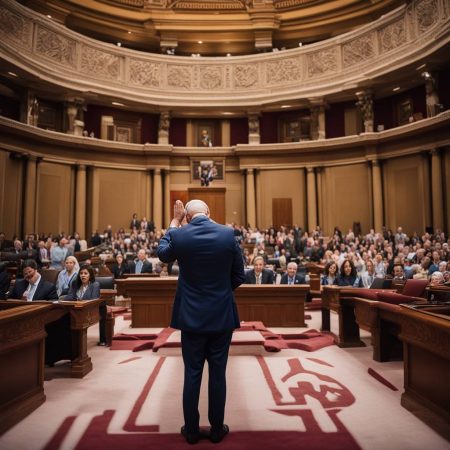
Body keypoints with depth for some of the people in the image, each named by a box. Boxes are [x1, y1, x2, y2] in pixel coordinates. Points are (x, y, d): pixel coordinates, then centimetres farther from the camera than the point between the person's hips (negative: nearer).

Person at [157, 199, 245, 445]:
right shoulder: (228, 234, -10)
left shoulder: (179, 235, -10)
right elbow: (239, 277, -1)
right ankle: (217, 429, 27)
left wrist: (174, 223, 18)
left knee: (192, 374, 13)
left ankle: (191, 430, 27)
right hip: (221, 316, 0)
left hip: (191, 316, 0)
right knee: (218, 374, 12)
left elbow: (162, 254, 13)